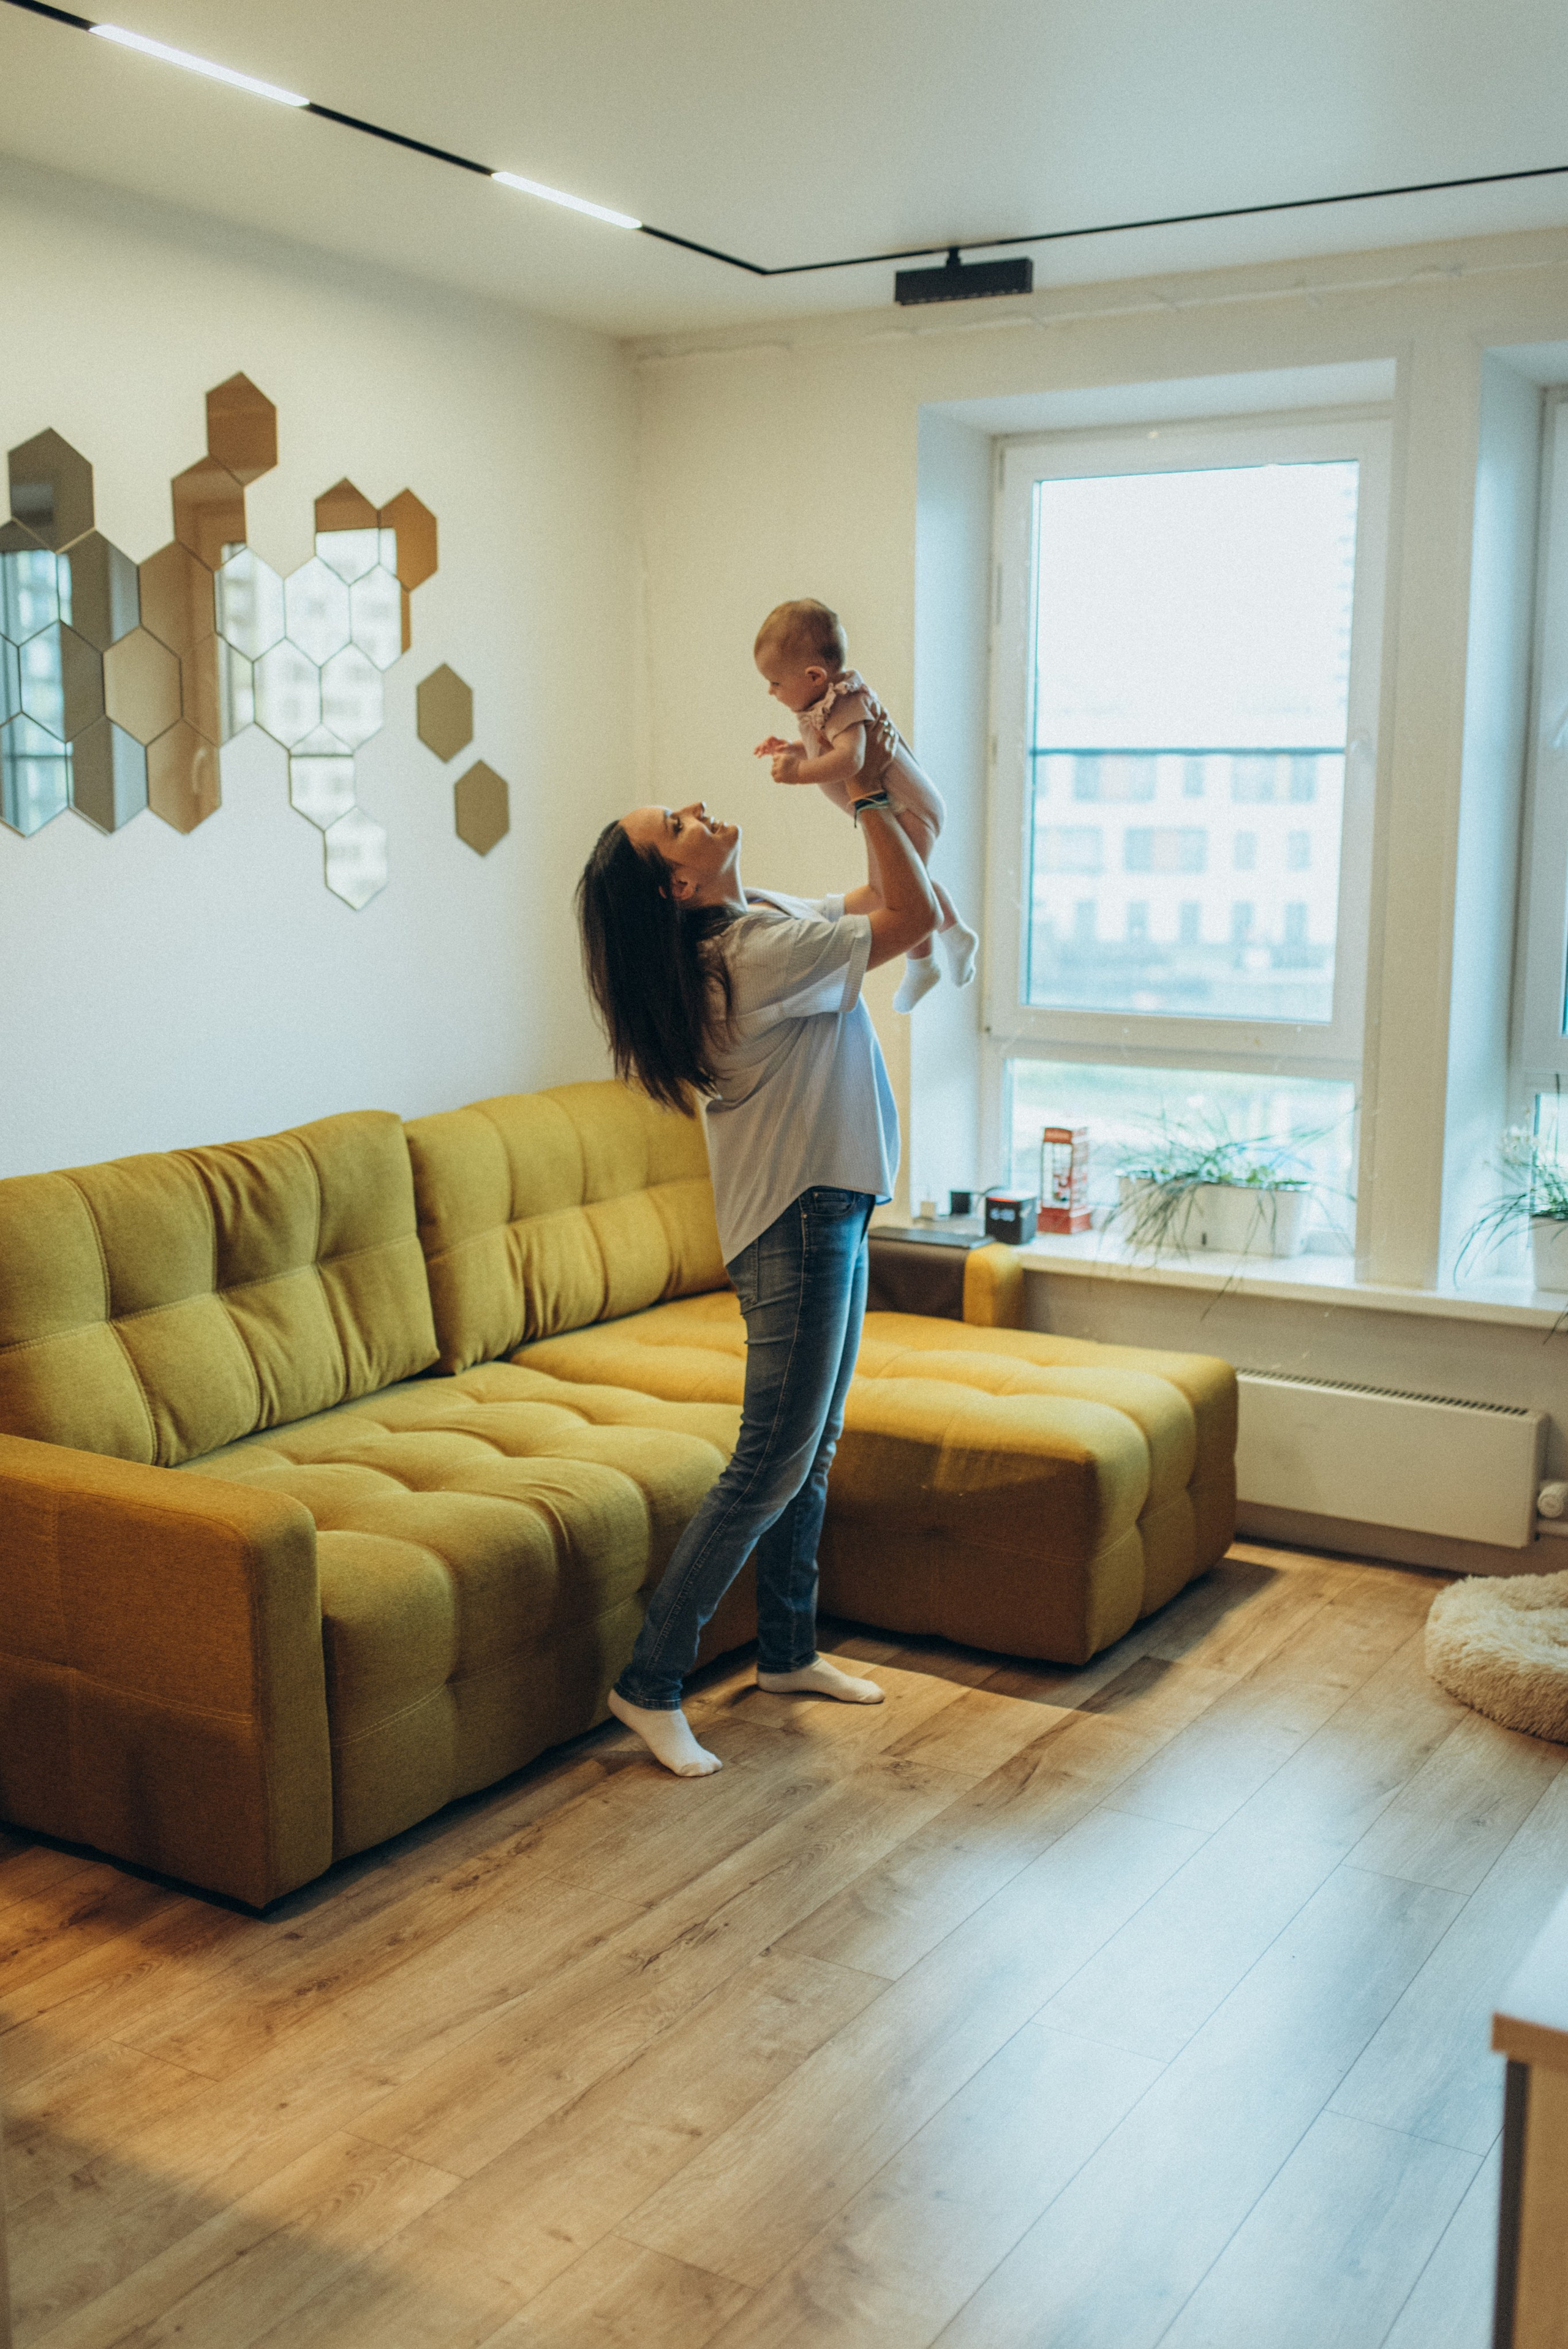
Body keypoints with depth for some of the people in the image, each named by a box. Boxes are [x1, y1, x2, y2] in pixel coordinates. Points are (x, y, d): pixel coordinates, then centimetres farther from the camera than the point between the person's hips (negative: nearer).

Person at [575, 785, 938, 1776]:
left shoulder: (765, 917, 8)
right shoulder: (757, 946, -21)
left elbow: (883, 896, 19)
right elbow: (916, 913, -21)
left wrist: (878, 785, 10)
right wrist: (867, 792, -16)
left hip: (829, 1214, 10)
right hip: (798, 1221, -10)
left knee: (815, 1448, 18)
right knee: (771, 1465, -6)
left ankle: (788, 1652, 33)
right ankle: (650, 1685, 1)